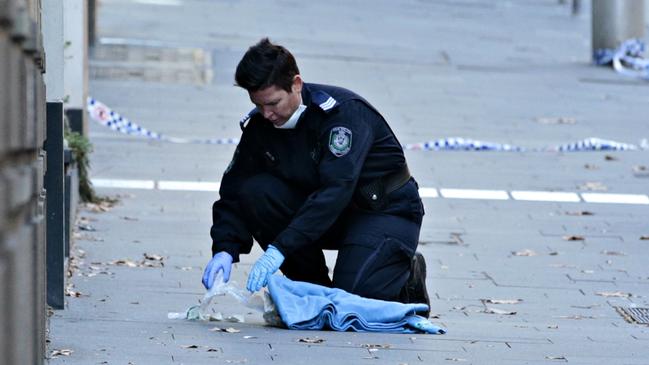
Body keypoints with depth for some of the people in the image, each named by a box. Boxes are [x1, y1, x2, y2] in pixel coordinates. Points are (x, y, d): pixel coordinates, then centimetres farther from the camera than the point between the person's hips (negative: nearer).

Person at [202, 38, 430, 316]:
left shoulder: (344, 111, -26)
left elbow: (336, 189, -35)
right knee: (254, 192, -20)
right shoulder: (259, 125, -7)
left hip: (386, 211, -6)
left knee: (353, 292, -29)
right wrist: (224, 250, -25)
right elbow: (234, 190, -5)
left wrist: (278, 249, -43)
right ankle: (313, 285, -7)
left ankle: (408, 276, 6)